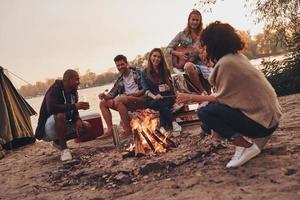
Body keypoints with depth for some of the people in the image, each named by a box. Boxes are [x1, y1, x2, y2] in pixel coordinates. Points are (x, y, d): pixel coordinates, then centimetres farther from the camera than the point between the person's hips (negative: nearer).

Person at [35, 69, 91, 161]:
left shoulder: (73, 92, 4)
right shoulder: (54, 89, -19)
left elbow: (74, 112, 7)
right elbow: (51, 108, -37)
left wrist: (78, 120, -17)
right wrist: (74, 106, -38)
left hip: (63, 126, 8)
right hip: (48, 129, -8)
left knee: (86, 126, -4)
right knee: (60, 115, -37)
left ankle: (58, 141, 7)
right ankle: (64, 149, -24)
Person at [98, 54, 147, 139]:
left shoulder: (137, 72, 3)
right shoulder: (120, 80, 18)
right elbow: (112, 93, 15)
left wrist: (139, 92, -20)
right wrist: (105, 96, -6)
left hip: (141, 99, -7)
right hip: (127, 103, 7)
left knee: (118, 99, -32)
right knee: (103, 103, 1)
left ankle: (128, 129, -25)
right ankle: (110, 130, -10)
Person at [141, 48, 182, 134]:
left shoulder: (165, 71, 12)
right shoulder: (145, 72, 6)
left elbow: (171, 86, 11)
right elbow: (146, 89, -3)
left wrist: (167, 87, -14)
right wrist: (154, 96, -23)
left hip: (167, 97, 1)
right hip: (152, 100, -1)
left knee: (165, 104, -33)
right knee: (160, 103, -35)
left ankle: (162, 127, -46)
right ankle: (173, 123, -39)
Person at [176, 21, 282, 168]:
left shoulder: (226, 62, -17)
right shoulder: (236, 55, 9)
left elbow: (220, 97, -13)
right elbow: (223, 93, 11)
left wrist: (191, 97, -5)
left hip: (261, 121, -9)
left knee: (204, 112, -12)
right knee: (214, 104, 14)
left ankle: (245, 146, -15)